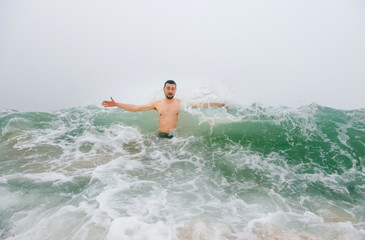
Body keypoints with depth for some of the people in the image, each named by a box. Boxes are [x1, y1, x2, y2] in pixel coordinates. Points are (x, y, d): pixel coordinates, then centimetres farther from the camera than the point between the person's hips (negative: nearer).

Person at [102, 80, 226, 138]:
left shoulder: (181, 103, 3)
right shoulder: (157, 104, 4)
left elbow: (199, 105, 5)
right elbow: (135, 108, 5)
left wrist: (218, 104, 1)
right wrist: (116, 104, 1)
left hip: (175, 136, 0)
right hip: (161, 136, 1)